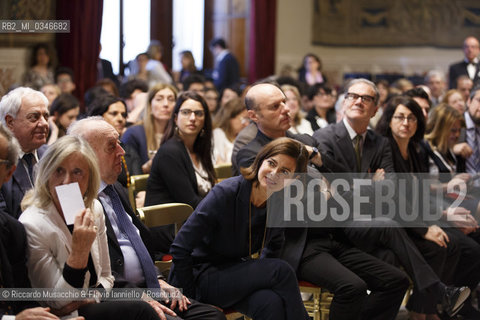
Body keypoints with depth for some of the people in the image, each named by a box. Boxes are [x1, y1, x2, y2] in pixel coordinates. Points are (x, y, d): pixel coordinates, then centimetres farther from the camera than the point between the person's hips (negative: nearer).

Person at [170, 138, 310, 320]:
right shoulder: (225, 194, -23)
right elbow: (179, 249, -20)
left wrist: (259, 275, 5)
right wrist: (189, 297, -15)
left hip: (237, 274, 5)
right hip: (202, 276, -5)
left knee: (272, 303, -30)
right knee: (281, 271, -26)